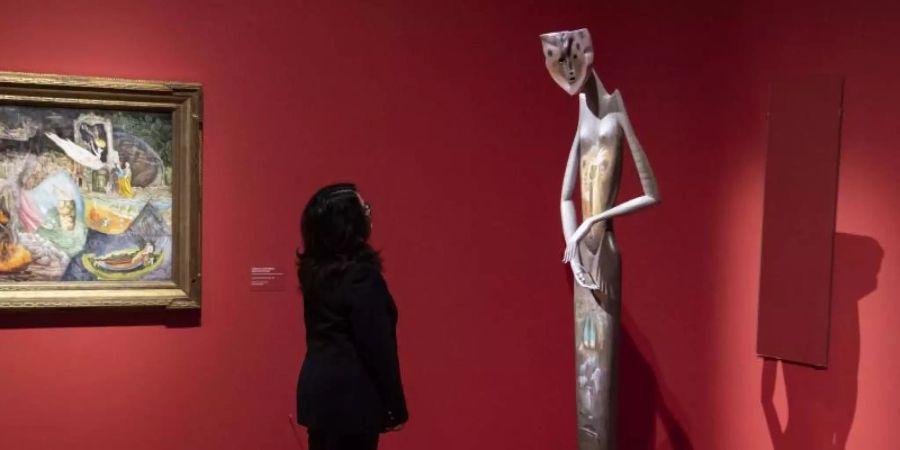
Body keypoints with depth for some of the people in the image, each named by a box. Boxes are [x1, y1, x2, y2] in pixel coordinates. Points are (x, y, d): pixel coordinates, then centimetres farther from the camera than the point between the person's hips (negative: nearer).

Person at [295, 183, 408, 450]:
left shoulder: (313, 269, 4)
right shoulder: (361, 275, -20)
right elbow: (378, 346, -18)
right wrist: (395, 406, -11)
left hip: (317, 387, 8)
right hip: (350, 396, -8)